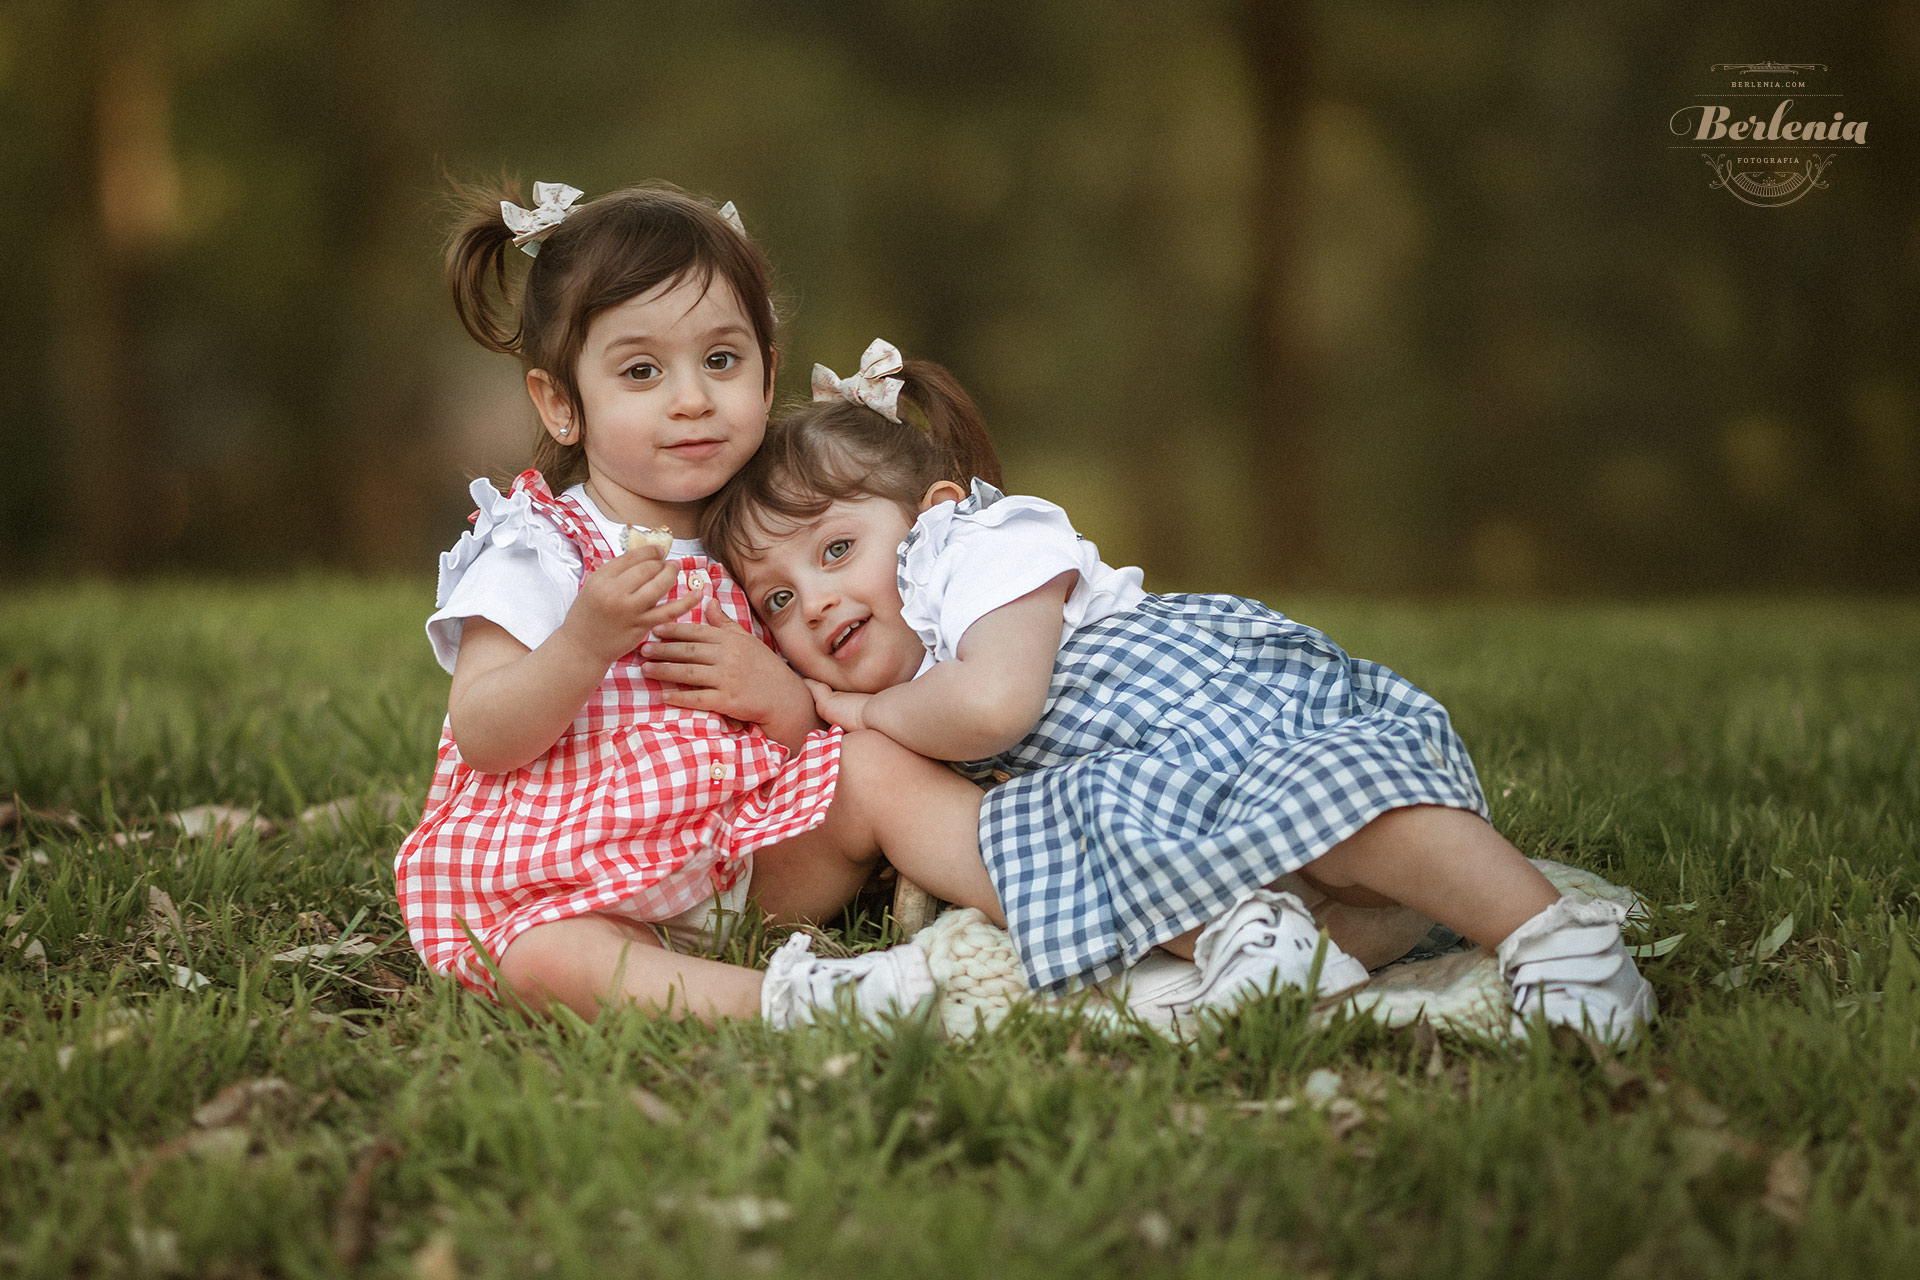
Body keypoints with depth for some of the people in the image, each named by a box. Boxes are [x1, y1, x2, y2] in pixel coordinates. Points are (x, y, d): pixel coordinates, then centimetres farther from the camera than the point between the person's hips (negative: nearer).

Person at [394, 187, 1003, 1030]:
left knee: (879, 766, -14)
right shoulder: (536, 550, -5)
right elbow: (483, 739, -15)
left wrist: (785, 697, -13)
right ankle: (775, 1001, -52)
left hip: (747, 851, 5)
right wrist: (587, 642, -30)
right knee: (544, 960, -36)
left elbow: (821, 748, 11)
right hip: (567, 878, -5)